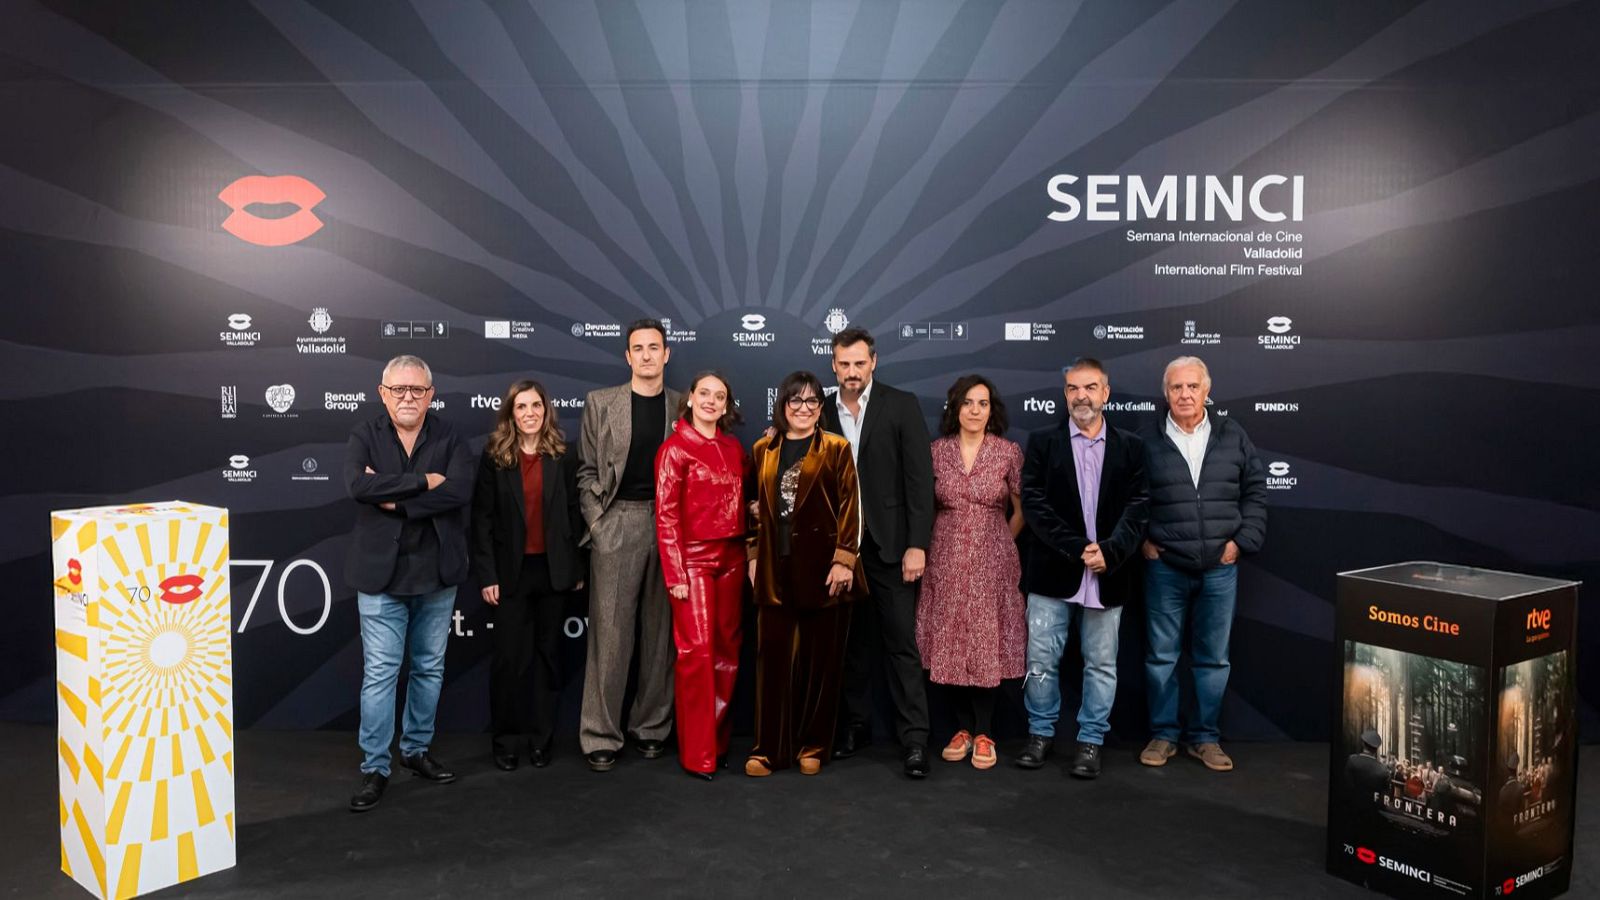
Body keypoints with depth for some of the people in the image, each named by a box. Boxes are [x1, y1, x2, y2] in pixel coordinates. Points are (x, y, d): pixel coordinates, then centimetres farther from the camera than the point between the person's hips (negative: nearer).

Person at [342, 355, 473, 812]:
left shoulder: (449, 438, 2)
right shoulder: (364, 435, 0)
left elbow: (460, 490, -16)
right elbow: (358, 485, -19)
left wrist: (395, 499, -17)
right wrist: (422, 481, -19)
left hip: (438, 572, 2)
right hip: (382, 572, -2)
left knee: (429, 668, 13)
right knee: (380, 671, -1)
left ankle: (416, 749, 30)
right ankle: (375, 767, 9)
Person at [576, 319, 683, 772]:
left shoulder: (683, 406, 7)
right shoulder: (600, 403, 4)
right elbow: (586, 471, 5)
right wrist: (597, 522, -4)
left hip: (669, 526, 2)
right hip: (617, 524, -1)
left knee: (660, 632, 8)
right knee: (610, 632, -1)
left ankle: (652, 727, 19)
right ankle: (600, 736, 6)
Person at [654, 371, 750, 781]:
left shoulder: (734, 448, 11)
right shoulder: (674, 449, -3)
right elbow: (666, 515, -7)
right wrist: (675, 575, -11)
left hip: (731, 559, 5)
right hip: (693, 559, -5)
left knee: (727, 650, 8)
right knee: (697, 651, -7)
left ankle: (720, 740, 20)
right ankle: (697, 753, 2)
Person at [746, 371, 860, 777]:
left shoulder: (836, 449, 1)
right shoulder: (764, 450, 12)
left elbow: (849, 506, -4)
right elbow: (757, 506, 15)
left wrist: (844, 560, -11)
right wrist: (754, 556, 9)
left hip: (821, 566, -2)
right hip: (776, 568, 3)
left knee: (820, 660, 6)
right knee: (772, 657, 1)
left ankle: (813, 747, 18)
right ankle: (769, 748, 10)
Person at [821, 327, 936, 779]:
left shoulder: (902, 406, -3)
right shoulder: (823, 413, 7)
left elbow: (919, 478, -7)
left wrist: (917, 544, -12)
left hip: (888, 544, -3)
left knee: (901, 642, -1)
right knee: (852, 641, 12)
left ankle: (914, 737, 5)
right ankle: (856, 725, 24)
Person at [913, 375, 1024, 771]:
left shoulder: (1009, 452, -2)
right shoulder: (936, 452, 2)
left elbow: (1022, 511, 6)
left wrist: (996, 544, 10)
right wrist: (928, 545, 10)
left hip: (992, 562, -2)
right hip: (946, 560, 2)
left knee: (987, 644, 1)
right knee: (951, 644, 5)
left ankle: (984, 733, 11)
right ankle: (963, 727, 17)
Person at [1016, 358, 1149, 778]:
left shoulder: (1130, 447, 7)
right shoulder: (1043, 442, 3)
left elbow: (1138, 506, -1)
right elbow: (1034, 503, -6)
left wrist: (1110, 551, -16)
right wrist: (1076, 549, -14)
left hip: (1109, 575, 1)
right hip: (1053, 573, -1)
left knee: (1101, 665, 8)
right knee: (1041, 660, 5)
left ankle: (1090, 741, 20)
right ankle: (1041, 734, 21)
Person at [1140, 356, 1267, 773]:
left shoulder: (1232, 435, 4)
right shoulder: (1147, 441, -2)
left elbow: (1255, 489, 7)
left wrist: (1243, 539, 0)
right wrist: (1142, 540, -2)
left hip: (1220, 567, 2)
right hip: (1165, 567, -1)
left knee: (1213, 657, 9)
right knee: (1161, 655, 6)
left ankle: (1205, 737, 22)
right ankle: (1164, 734, 19)